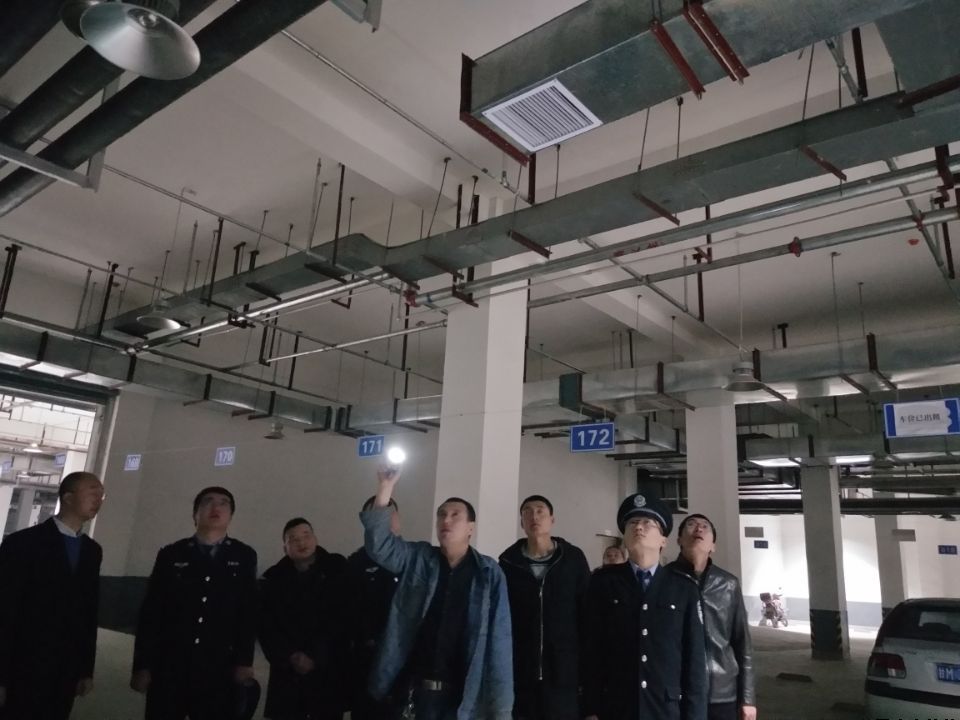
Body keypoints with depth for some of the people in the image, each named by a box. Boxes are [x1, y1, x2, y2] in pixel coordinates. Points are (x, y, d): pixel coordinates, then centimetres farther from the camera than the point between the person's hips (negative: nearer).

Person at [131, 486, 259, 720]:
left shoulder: (244, 557, 4)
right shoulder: (170, 555, 4)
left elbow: (249, 613, 3)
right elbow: (150, 613, 3)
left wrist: (244, 661, -3)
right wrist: (142, 665, -1)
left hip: (218, 673, 0)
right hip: (168, 669, 0)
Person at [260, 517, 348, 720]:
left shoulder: (338, 569, 1)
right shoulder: (274, 578, 7)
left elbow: (343, 618, -4)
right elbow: (266, 626, 3)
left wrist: (315, 656, -8)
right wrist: (291, 656, -9)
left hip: (329, 671, -1)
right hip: (288, 673, 1)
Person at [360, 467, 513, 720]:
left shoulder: (490, 573, -1)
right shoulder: (416, 559, 5)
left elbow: (498, 642, -5)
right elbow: (379, 543, -10)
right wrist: (386, 488, -18)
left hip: (459, 698, -1)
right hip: (409, 690, 2)